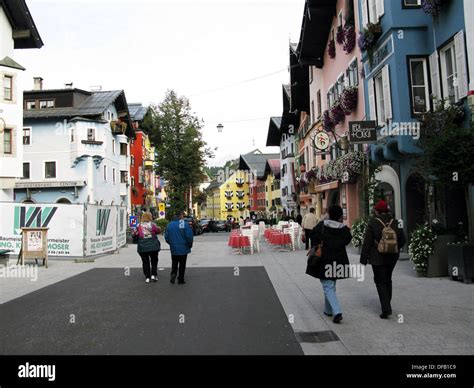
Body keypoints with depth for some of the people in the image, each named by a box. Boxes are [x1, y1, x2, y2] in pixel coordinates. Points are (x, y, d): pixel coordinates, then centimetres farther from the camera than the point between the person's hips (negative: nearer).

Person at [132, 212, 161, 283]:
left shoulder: (139, 225, -3)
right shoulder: (153, 224, -6)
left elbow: (135, 234, 0)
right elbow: (158, 231, 4)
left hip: (142, 247, 1)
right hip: (153, 246, -1)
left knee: (145, 262, 9)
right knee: (154, 261, 15)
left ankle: (147, 277, 10)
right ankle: (153, 275, 7)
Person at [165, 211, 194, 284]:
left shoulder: (170, 225, -1)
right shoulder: (185, 224, -14)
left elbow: (166, 237, 2)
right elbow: (189, 236, -16)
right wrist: (189, 245, 1)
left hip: (173, 248, 3)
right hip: (183, 248, -3)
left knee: (174, 263, 20)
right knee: (182, 264, 9)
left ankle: (173, 274, -2)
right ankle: (180, 279, 13)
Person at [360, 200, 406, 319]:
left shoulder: (373, 222, -14)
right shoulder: (396, 222, 1)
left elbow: (367, 242, -13)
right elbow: (403, 240, 8)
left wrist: (363, 259, -6)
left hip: (377, 258, -5)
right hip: (392, 257, 5)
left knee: (380, 281, 3)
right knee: (388, 280, 20)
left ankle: (386, 309, -6)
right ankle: (387, 305, 32)